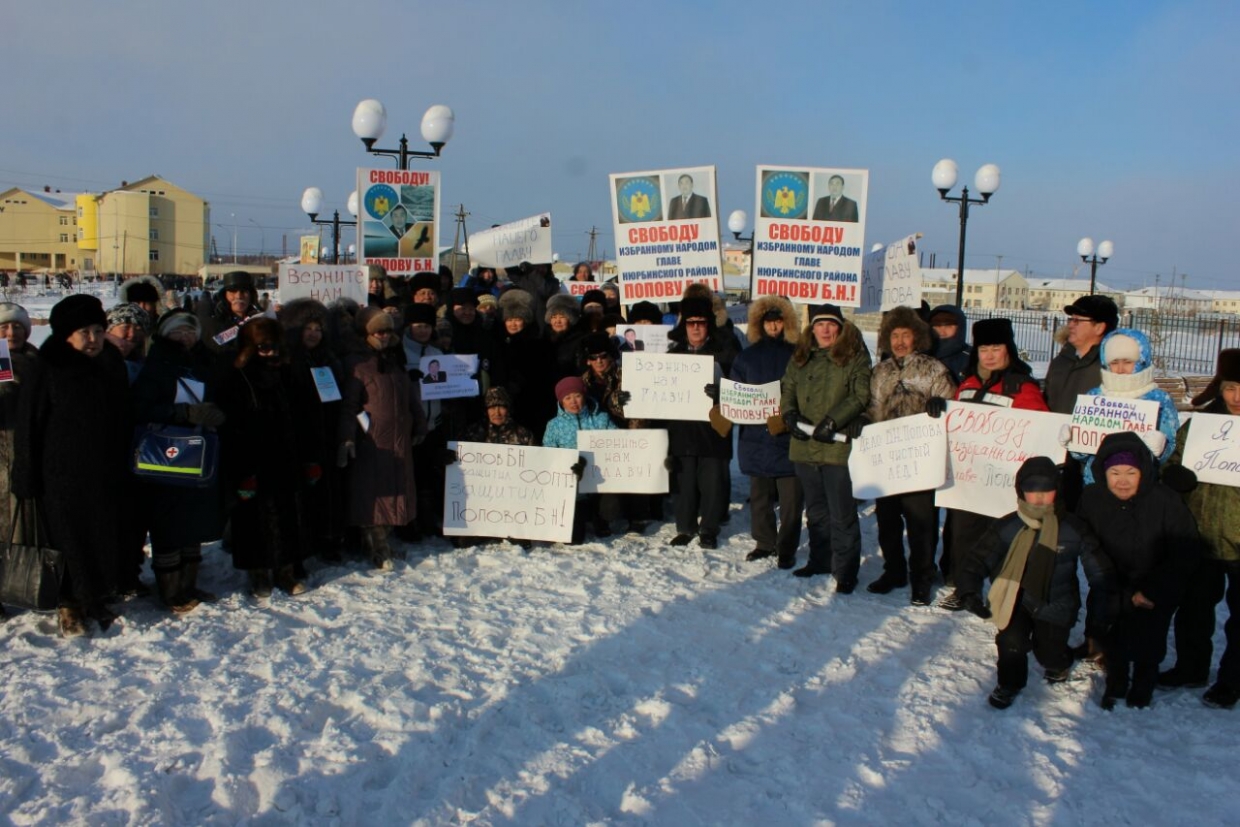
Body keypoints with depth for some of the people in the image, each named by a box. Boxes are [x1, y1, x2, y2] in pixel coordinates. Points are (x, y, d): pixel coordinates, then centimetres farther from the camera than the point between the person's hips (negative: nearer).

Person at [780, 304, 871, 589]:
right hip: (804, 446, 6)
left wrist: (832, 421, -20)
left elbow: (860, 396, -11)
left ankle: (845, 572, 6)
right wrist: (790, 414, -7)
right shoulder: (800, 358, 14)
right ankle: (820, 560, 31)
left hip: (838, 446, -6)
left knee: (841, 514, -2)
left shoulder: (855, 357, -3)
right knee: (816, 510, 18)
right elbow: (787, 389, 13)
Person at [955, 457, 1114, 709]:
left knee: (1050, 652, 2)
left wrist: (1100, 605, -7)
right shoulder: (1006, 528, -11)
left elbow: (1099, 570, 1)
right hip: (1018, 601, 0)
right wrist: (970, 592, -29)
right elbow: (978, 560, -13)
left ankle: (1059, 665, 42)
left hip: (1055, 605, 1)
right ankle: (1009, 684, 12)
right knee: (1011, 641, -20)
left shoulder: (1073, 529, -10)